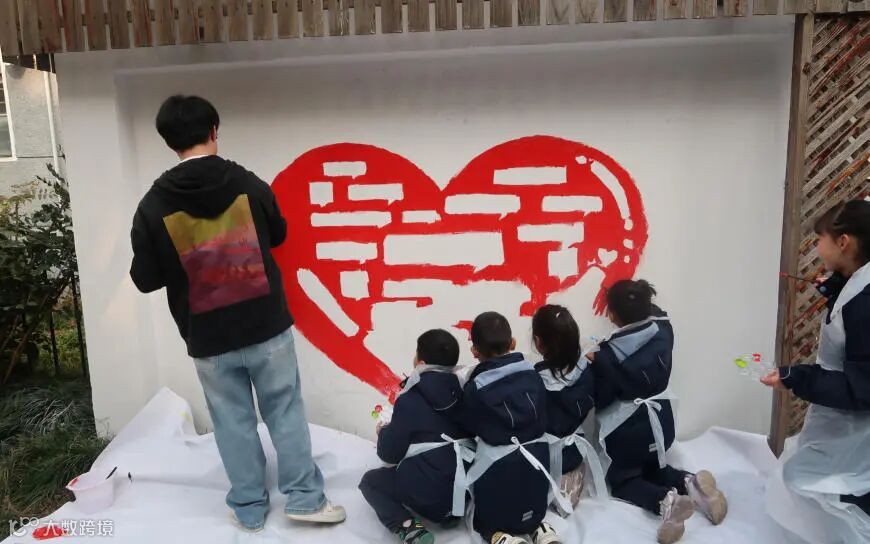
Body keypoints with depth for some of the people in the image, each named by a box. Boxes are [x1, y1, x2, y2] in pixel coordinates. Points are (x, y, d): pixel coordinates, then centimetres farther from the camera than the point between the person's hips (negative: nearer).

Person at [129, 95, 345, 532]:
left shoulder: (153, 206, -9)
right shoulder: (249, 185, -6)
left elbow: (145, 279, -3)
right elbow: (278, 235, 11)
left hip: (208, 340, 0)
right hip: (267, 327, 0)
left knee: (234, 423, 13)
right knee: (285, 411, 12)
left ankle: (249, 508, 26)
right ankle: (304, 498, 18)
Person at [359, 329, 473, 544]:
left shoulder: (409, 400, -11)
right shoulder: (461, 391, 6)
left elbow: (389, 454, -6)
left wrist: (383, 433, 17)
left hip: (431, 490, -7)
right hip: (467, 483, 7)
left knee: (370, 481, 15)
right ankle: (451, 511, 12)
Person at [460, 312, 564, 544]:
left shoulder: (475, 387, -15)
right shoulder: (532, 373, -5)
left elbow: (469, 428, -1)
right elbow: (543, 419, 7)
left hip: (496, 466, -4)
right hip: (535, 459, 4)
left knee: (487, 521, 23)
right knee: (532, 513, 34)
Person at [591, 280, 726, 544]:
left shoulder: (609, 354, -25)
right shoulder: (663, 331, -11)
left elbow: (598, 400, -14)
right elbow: (655, 313, 15)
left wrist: (595, 363, -6)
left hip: (626, 430, -5)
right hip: (661, 421, 6)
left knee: (621, 481, 17)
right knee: (652, 468, 30)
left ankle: (664, 500, -15)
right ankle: (690, 483, -2)